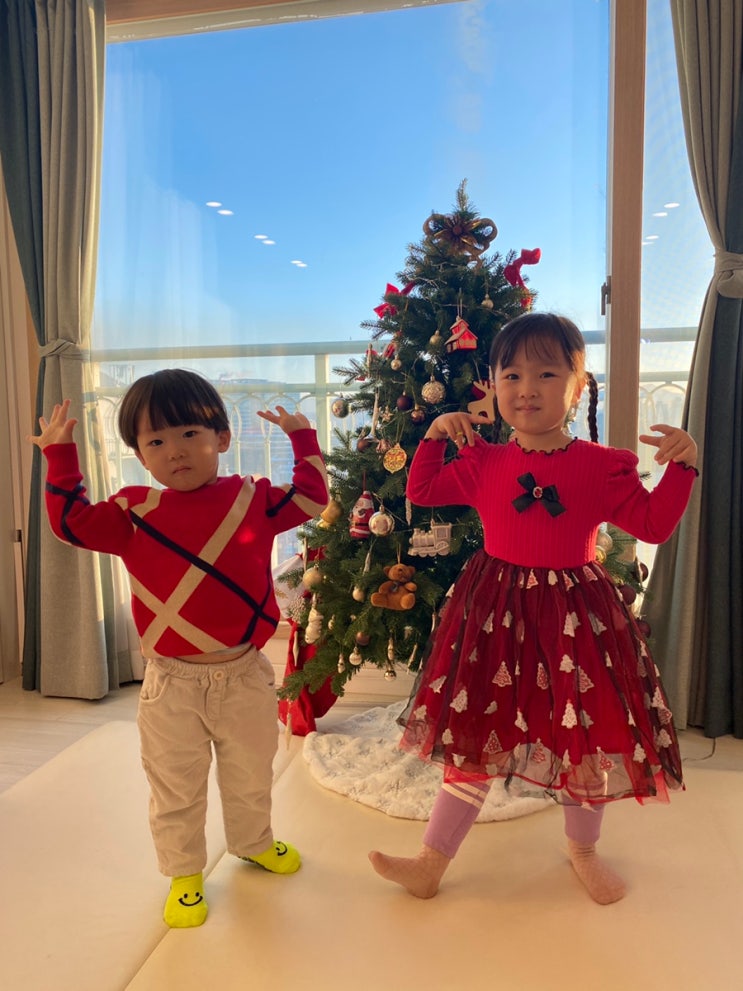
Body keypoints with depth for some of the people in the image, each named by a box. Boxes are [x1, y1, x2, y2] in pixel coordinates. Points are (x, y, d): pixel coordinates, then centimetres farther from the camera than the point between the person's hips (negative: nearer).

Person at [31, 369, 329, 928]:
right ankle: (184, 873, 39)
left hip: (245, 677, 1)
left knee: (251, 777, 22)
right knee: (176, 790, 14)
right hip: (172, 686, -1)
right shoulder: (135, 512, -3)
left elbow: (312, 497, 5)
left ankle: (254, 843, 50)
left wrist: (302, 438, 6)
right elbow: (73, 521, 3)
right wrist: (60, 454, 1)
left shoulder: (254, 499, -3)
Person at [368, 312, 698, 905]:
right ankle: (432, 863, 24)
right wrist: (436, 434, 1)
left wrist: (681, 464, -14)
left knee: (588, 736, 14)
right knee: (476, 735, 10)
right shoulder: (482, 462, 0)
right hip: (495, 613, 1)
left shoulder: (603, 465, -5)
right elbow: (421, 491, 11)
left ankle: (583, 848, 43)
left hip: (575, 616, 0)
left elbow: (654, 524, -3)